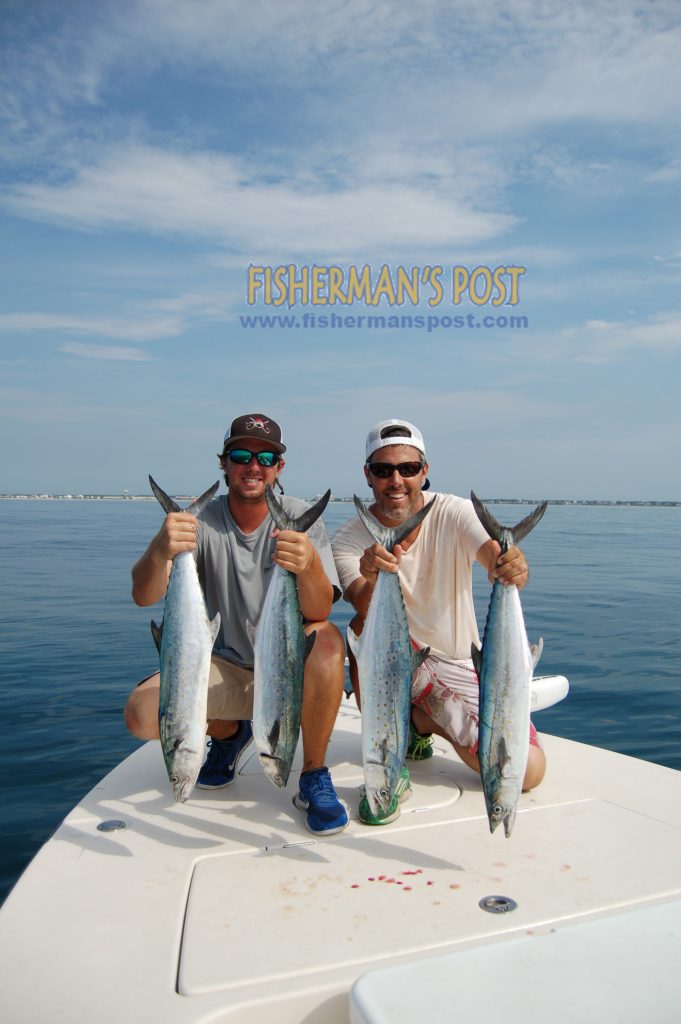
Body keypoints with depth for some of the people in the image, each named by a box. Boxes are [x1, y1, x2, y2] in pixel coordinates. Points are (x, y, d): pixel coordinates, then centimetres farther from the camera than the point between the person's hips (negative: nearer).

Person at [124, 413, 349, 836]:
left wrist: (310, 566, -49)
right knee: (142, 713, -21)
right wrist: (159, 552, -47)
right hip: (226, 667, 2)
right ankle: (228, 732, 13)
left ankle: (314, 776, -12)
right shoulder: (202, 523, -10)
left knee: (327, 639, -33)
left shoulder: (301, 518, -12)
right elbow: (144, 597, -24)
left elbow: (319, 613, -25)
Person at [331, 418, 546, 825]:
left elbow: (493, 553, -34)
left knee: (529, 770, -10)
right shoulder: (349, 539, -13)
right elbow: (366, 611, -30)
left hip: (462, 667, 2)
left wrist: (513, 566, -58)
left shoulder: (455, 513, -13)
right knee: (368, 627, -35)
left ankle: (422, 722, 14)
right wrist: (373, 580, -53)